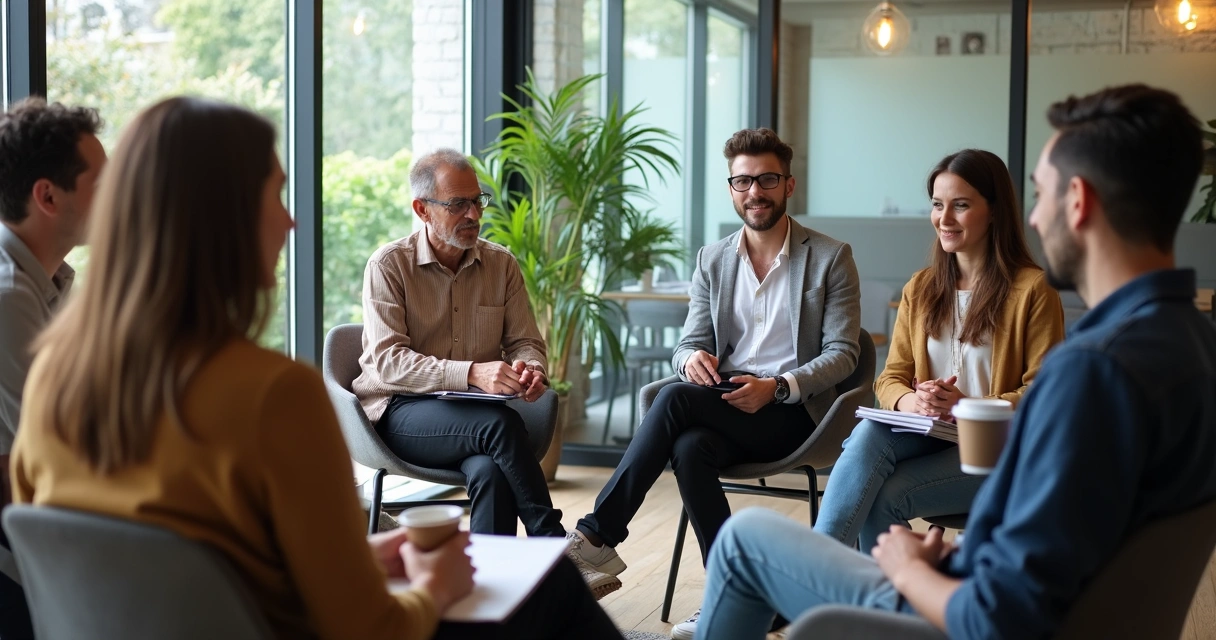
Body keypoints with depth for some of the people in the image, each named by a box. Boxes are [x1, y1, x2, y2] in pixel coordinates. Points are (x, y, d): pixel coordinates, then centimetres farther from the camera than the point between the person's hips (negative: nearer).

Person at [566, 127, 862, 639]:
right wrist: (693, 359, -15)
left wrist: (775, 387, -20)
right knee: (689, 450, -33)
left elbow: (842, 353, -3)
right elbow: (689, 346, 12)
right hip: (725, 409, 4)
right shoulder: (712, 260, 13)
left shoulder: (831, 257, 1)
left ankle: (600, 534, -22)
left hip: (792, 413, -4)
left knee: (675, 399, -29)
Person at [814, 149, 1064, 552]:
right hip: (925, 437, 4)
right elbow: (891, 378, 11)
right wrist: (910, 401, -14)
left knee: (884, 498, -30)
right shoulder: (920, 289, 15)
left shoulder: (1032, 289, -3)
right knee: (868, 434, -32)